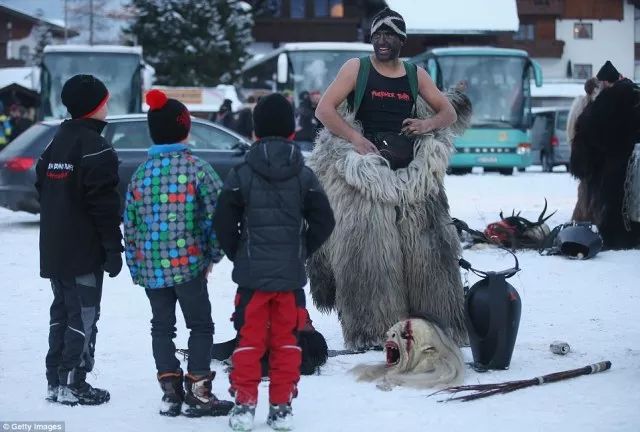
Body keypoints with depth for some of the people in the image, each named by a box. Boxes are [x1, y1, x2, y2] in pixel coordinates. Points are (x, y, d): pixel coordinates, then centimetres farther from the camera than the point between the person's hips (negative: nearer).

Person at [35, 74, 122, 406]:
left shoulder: (54, 146, 14)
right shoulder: (96, 149, -13)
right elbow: (104, 205, -18)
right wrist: (114, 248, -14)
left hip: (54, 250, 8)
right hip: (85, 251, -8)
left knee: (61, 311, 14)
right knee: (83, 315, -4)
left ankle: (55, 381, 15)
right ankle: (73, 385, -5)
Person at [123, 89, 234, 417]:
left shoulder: (141, 173, 4)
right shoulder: (197, 168, -8)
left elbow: (130, 224, 8)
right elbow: (215, 216, -9)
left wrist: (134, 263, 17)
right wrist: (213, 255, 4)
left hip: (149, 265, 4)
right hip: (188, 261, -4)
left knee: (162, 326, 14)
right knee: (200, 325, 6)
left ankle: (170, 391, 12)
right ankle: (198, 392, 4)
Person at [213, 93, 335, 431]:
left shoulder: (242, 174, -5)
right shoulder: (304, 175, 1)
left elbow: (223, 221, -6)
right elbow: (323, 222, 0)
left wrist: (237, 254, 9)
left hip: (252, 274, -1)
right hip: (291, 274, 1)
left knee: (249, 339, 5)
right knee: (286, 340, 8)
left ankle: (244, 404, 3)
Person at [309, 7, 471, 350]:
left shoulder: (416, 75, 14)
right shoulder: (356, 68, 5)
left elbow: (449, 112, 18)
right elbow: (324, 109, -1)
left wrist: (428, 124, -4)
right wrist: (355, 139, -13)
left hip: (412, 171, 3)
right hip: (366, 170, -3)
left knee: (424, 248, 2)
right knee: (366, 249, -6)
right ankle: (369, 331, -2)